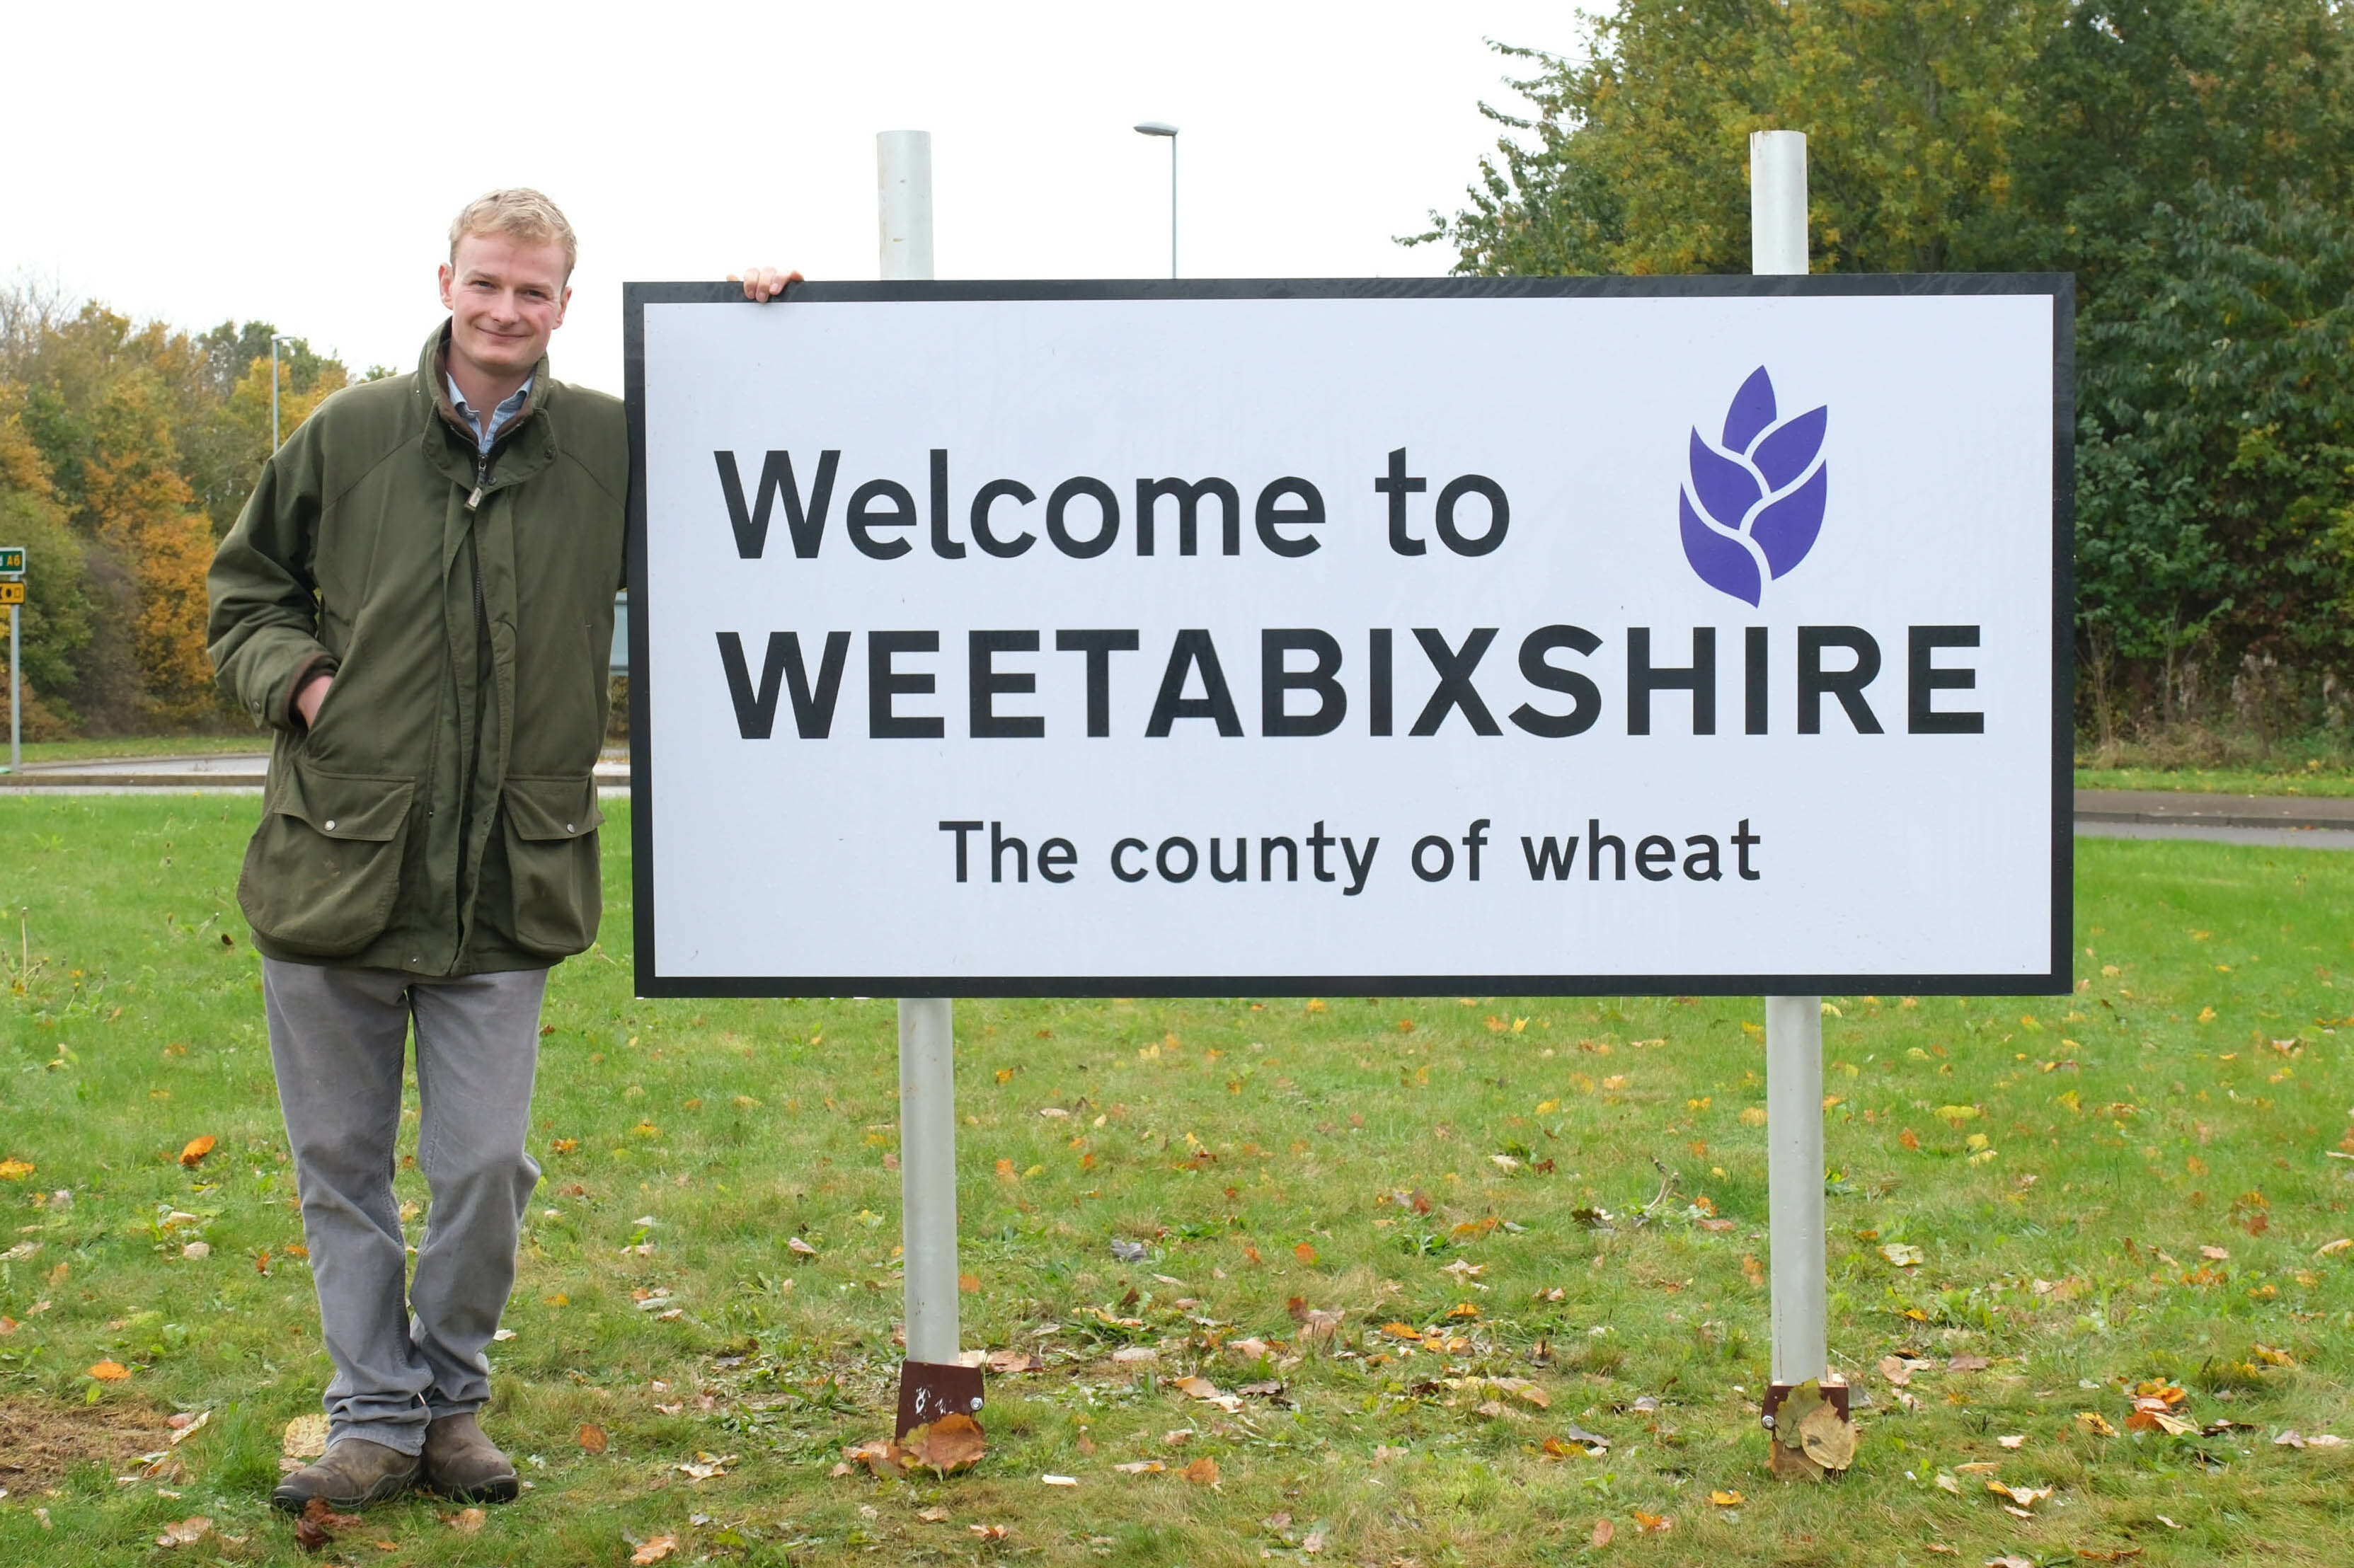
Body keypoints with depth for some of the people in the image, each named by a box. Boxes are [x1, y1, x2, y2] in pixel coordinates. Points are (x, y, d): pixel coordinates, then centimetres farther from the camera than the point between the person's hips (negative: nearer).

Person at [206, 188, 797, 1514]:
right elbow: (247, 590, 15)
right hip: (334, 870, 1)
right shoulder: (348, 437, 3)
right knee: (343, 1165, 8)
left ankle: (452, 1398, 22)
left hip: (506, 893, -1)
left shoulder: (615, 448, 2)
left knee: (486, 1167, 0)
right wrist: (295, 674, -5)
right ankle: (375, 1416, 21)